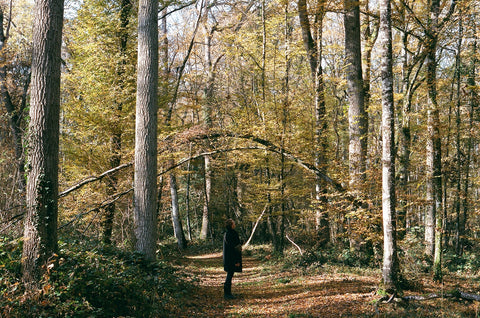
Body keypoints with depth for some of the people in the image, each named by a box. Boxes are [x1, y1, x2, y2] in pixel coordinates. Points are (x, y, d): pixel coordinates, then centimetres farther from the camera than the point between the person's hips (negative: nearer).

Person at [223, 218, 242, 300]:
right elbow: (233, 247, -21)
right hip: (231, 258, -10)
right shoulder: (231, 234, -19)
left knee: (230, 274, 14)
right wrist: (236, 261, -20)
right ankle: (227, 293, 1)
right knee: (230, 275, -4)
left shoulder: (227, 233, 11)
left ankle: (227, 293, 20)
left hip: (228, 258, 10)